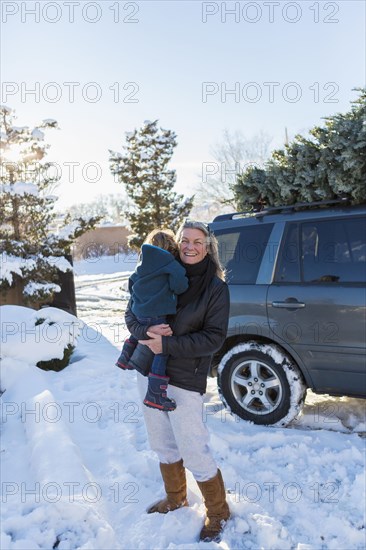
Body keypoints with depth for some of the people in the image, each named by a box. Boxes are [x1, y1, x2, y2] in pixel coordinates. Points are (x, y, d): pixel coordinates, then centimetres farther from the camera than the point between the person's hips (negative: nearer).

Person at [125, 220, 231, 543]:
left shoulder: (216, 288, -8)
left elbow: (214, 338, -13)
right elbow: (131, 314, 5)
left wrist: (167, 345, -21)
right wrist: (147, 331, -17)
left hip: (185, 379, -5)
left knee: (194, 452, 1)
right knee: (162, 444, 19)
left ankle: (218, 512, 26)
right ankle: (175, 499, 43)